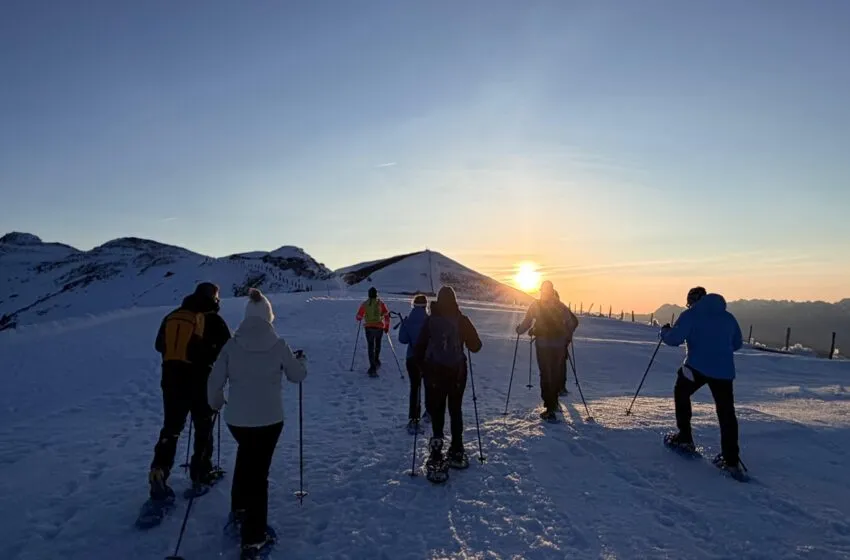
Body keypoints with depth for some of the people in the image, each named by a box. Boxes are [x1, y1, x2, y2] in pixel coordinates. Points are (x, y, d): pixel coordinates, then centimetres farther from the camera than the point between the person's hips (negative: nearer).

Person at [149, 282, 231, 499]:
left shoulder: (171, 317, 8)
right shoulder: (212, 320, -9)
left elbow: (159, 345, 17)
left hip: (171, 379, 4)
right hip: (200, 381, -4)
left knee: (171, 427, 12)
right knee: (203, 426, 11)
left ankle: (159, 471, -1)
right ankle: (201, 472, 18)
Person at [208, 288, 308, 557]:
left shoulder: (232, 344, -6)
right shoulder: (278, 344, -10)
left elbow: (215, 381, -2)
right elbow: (297, 376, 3)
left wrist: (216, 404, 17)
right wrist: (300, 360, 24)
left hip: (236, 418, 3)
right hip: (269, 419, -2)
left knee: (245, 457, 30)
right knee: (259, 471, 8)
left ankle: (239, 511, 40)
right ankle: (254, 538, 17)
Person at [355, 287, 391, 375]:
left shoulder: (364, 304, 0)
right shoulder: (381, 303, -1)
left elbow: (359, 317, 5)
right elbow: (387, 315, -5)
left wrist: (359, 320, 29)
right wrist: (387, 327, 6)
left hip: (369, 327, 0)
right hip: (379, 327, 1)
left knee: (371, 347, 3)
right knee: (377, 344, 26)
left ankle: (373, 367, -4)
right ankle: (376, 360, 33)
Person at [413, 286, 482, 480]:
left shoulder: (430, 320, -6)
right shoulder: (462, 320, -5)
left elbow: (419, 348, -5)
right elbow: (475, 346, 3)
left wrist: (421, 365, 11)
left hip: (434, 372, -1)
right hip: (457, 372, 2)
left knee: (437, 413, 3)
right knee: (456, 411, 19)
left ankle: (437, 461, -6)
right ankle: (457, 454, 28)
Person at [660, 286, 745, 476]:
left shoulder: (690, 314, -1)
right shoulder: (728, 316, 15)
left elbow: (674, 339, -10)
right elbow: (737, 343, 23)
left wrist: (665, 331, 11)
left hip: (697, 367, -4)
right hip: (724, 370, 4)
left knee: (681, 393, 22)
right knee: (726, 413, 8)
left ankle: (684, 437, 22)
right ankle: (731, 460, 8)